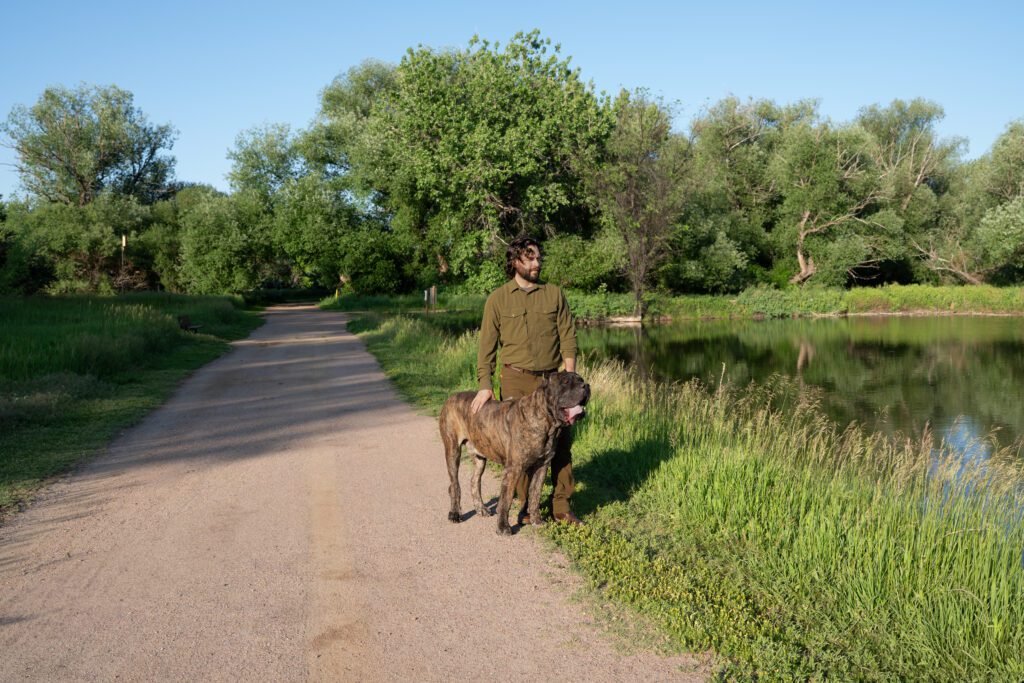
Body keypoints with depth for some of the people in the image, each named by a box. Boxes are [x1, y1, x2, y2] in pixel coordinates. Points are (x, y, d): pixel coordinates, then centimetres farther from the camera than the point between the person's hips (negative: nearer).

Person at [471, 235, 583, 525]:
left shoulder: (554, 294, 6)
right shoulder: (498, 298, 2)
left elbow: (567, 338, 3)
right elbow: (487, 344, 0)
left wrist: (570, 378, -7)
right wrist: (484, 385, -9)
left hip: (551, 379, 2)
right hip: (515, 381, -1)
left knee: (561, 441, 1)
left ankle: (561, 506, 11)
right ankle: (527, 506, 17)